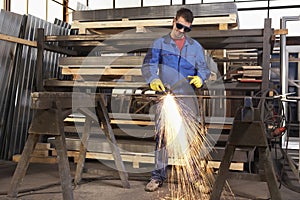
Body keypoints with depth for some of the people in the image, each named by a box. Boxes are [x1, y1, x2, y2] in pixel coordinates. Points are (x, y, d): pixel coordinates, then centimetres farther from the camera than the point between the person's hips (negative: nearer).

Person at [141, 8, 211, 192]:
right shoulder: (160, 43, 10)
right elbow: (148, 64, 3)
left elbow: (204, 68, 14)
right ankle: (159, 175, 4)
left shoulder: (196, 46, 16)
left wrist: (201, 77, -10)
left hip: (188, 95, 2)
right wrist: (153, 79, -18)